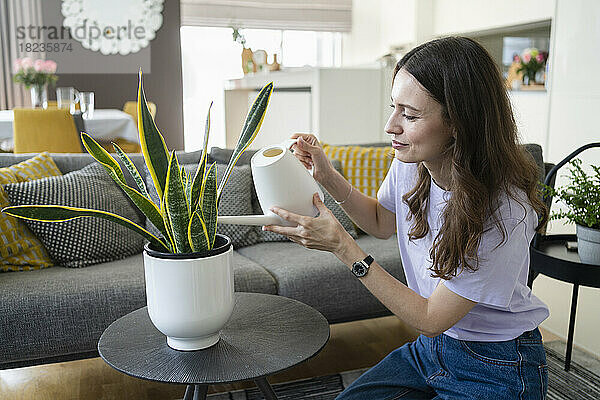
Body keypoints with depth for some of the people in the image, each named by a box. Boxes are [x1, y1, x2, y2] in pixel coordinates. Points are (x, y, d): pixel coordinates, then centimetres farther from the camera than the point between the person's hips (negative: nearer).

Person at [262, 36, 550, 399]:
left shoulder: (502, 210, -30)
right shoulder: (410, 164, -11)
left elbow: (430, 319, -22)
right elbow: (382, 222, 12)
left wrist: (342, 246, -26)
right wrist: (329, 177, -5)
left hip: (497, 371, -5)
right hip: (431, 347, 6)